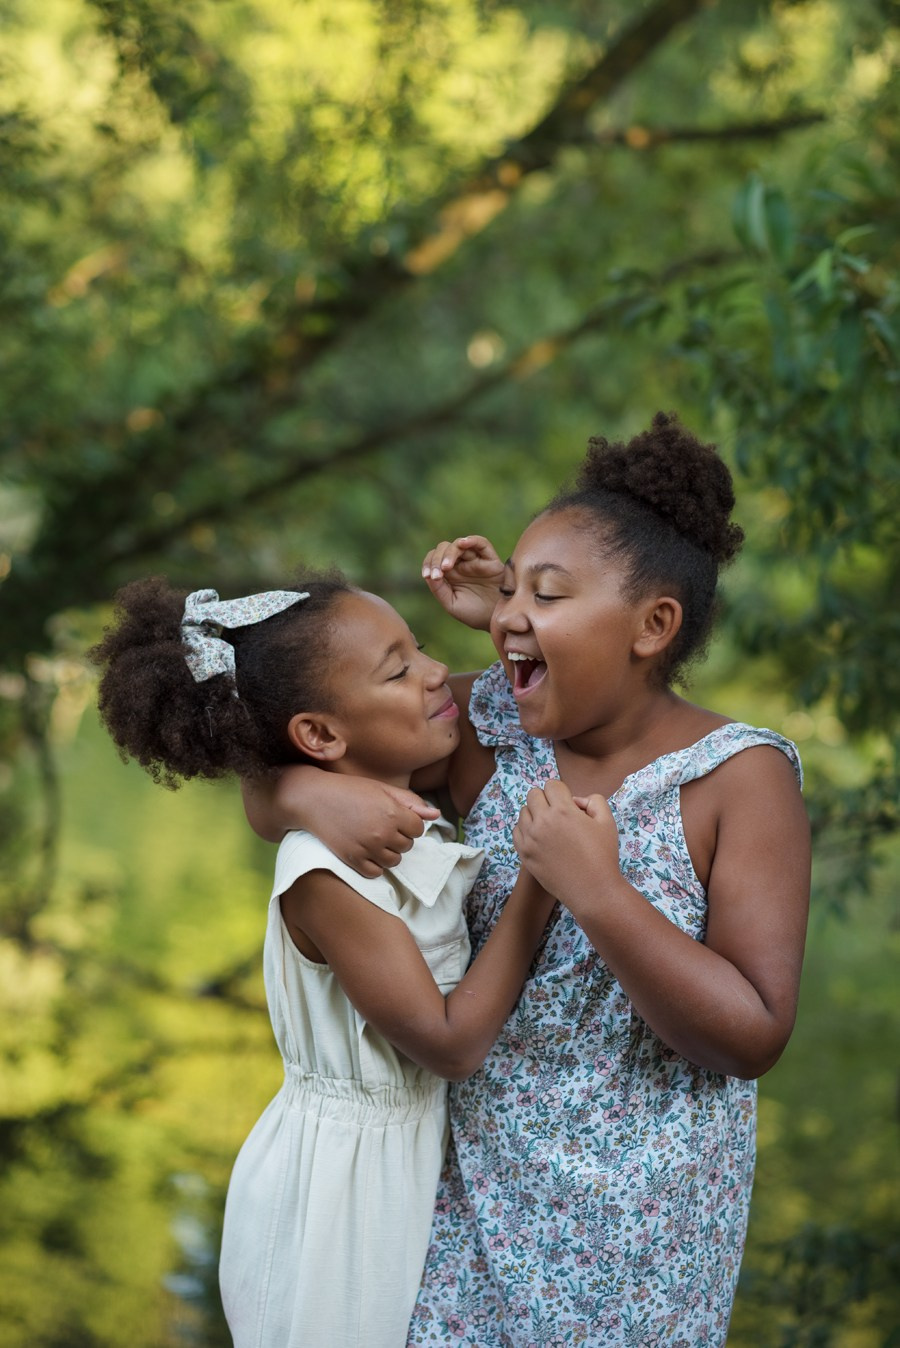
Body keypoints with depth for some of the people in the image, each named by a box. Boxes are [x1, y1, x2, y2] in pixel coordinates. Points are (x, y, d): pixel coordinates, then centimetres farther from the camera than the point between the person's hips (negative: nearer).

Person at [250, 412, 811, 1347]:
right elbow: (266, 791, 1)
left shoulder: (741, 779, -17)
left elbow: (754, 1039, -21)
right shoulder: (485, 728, -5)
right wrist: (315, 795, -24)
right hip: (474, 1169, 3)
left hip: (637, 1210, -3)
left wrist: (597, 893, -32)